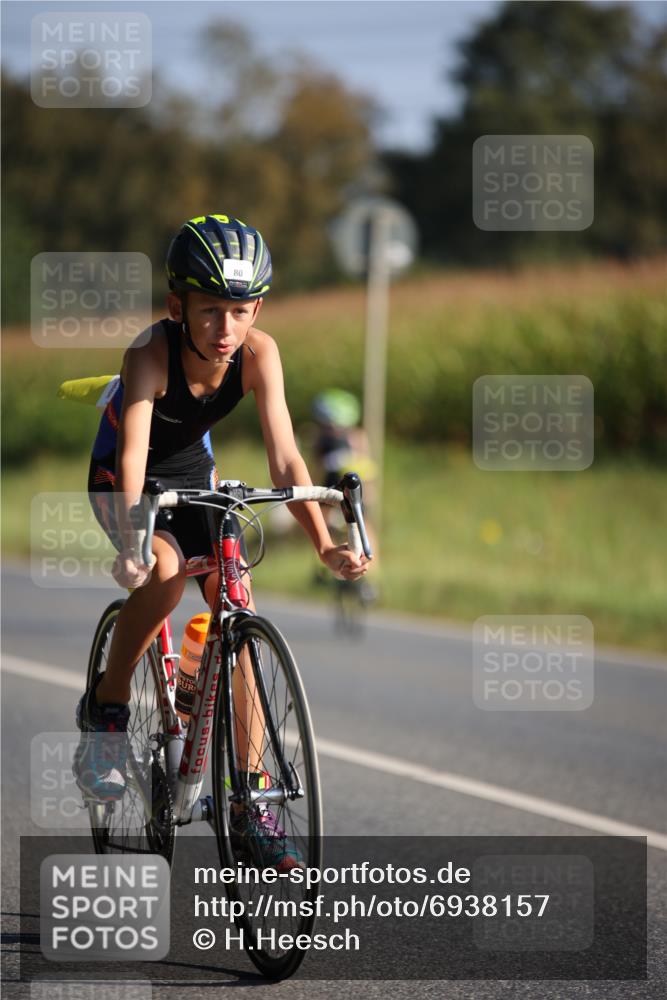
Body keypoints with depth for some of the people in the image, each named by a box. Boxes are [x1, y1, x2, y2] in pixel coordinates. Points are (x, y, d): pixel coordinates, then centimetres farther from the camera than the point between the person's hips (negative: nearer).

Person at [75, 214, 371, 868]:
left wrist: (325, 546, -39)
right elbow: (133, 456, -44)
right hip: (123, 478, -4)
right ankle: (105, 710, -13)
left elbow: (284, 458, -27)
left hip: (194, 475, 4)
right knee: (165, 571, -35)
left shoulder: (258, 353, -23)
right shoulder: (152, 354, -33)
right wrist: (132, 539, -60)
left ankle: (249, 805, -1)